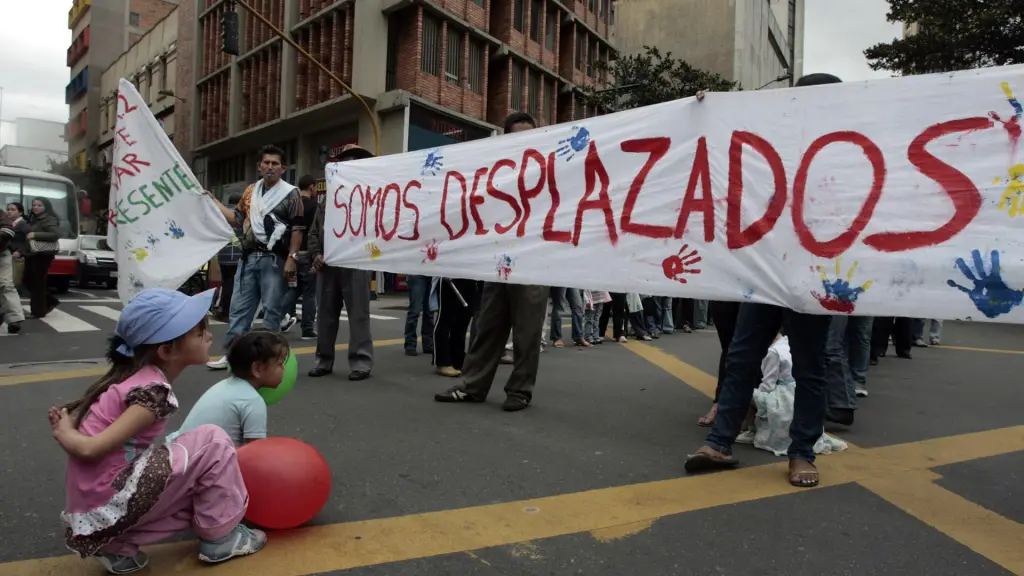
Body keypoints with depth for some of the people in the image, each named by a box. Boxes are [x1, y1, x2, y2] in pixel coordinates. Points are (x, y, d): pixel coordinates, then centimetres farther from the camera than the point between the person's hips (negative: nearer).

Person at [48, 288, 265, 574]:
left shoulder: (130, 375, 6)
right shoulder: (155, 390, -21)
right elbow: (91, 449, -23)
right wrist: (63, 432, -7)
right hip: (109, 506, -8)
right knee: (212, 441, -8)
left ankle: (118, 546, 12)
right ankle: (219, 536, 5)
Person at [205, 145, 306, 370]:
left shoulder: (290, 193, -2)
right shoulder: (250, 191, 16)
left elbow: (297, 229, -7)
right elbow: (237, 219, 21)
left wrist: (292, 257, -14)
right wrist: (213, 202, 17)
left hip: (274, 259, -5)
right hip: (248, 258, 6)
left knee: (272, 310, 0)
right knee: (238, 307, 7)